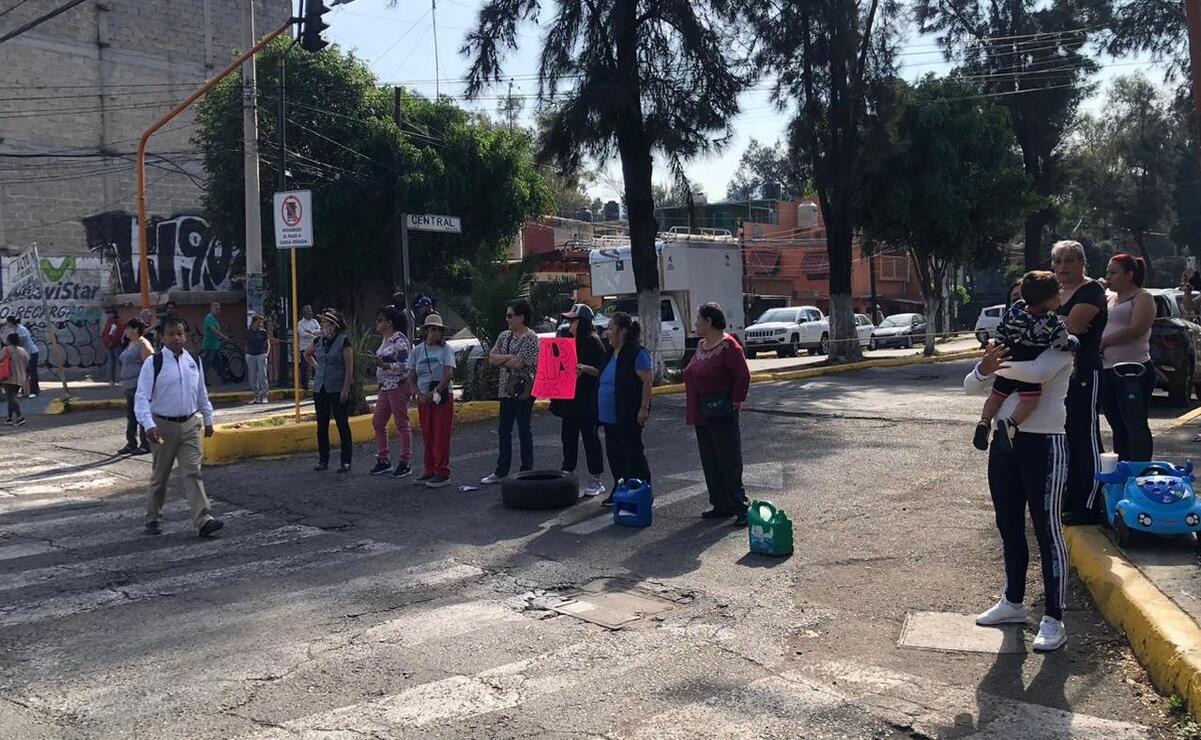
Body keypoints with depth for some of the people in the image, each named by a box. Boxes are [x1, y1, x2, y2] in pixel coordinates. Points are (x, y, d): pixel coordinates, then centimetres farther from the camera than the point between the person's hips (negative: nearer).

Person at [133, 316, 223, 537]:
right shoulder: (153, 363, -9)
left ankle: (203, 520, -10)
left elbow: (201, 392, 16)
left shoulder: (193, 361, 5)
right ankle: (153, 518, 27)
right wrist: (149, 425, -24)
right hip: (164, 425, -3)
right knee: (160, 475, 10)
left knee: (193, 472, -4)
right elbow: (141, 396, -14)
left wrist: (208, 419, 19)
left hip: (190, 424, 3)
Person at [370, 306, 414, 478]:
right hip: (385, 387, 10)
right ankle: (383, 460, 21)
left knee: (402, 424, -2)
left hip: (398, 386, -10)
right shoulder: (385, 340, 13)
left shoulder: (399, 341, -14)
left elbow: (403, 366, -21)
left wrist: (384, 365, -29)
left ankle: (404, 463, 4)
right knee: (377, 422, 11)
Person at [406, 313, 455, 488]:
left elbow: (449, 373, -11)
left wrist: (435, 392, -19)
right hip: (423, 399, 4)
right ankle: (430, 471, 16)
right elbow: (411, 378, 6)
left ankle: (442, 473, -2)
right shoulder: (416, 351, 8)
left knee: (441, 435, -5)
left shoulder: (445, 349, -1)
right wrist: (420, 395, -10)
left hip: (443, 396, -4)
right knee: (427, 436, 7)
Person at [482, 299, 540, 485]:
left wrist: (500, 360, -5)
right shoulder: (504, 336, 10)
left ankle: (527, 471, 11)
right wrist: (509, 358, -12)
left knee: (524, 431, 1)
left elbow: (519, 363, -21)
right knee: (504, 431, 11)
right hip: (506, 391, 7)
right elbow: (491, 358, 2)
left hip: (523, 391, -7)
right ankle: (501, 471, 19)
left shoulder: (531, 339, -11)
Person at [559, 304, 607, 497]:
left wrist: (584, 368, -30)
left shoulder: (593, 342, -10)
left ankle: (595, 481, 4)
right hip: (569, 396, 8)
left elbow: (601, 370, -15)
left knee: (590, 436, -3)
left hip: (587, 398, -8)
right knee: (568, 436, 11)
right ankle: (567, 473, 21)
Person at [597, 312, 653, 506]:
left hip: (628, 416, -9)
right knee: (615, 454, 14)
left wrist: (644, 408, -20)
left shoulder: (637, 353, -14)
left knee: (633, 453, -2)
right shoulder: (611, 353, 13)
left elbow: (648, 381, -17)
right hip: (610, 415, 9)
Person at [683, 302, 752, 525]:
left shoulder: (728, 346, -15)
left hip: (721, 414, -9)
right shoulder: (701, 345, 13)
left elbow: (743, 376, -19)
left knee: (729, 462, -4)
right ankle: (721, 506, 22)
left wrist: (736, 401, -13)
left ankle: (740, 507, 3)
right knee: (710, 462, 13)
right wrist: (692, 410, 14)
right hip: (701, 415, 9)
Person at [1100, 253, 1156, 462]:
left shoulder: (1142, 298, -2)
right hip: (1107, 372, 7)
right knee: (1118, 426, 11)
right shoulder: (1108, 299, 20)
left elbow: (1137, 329, -17)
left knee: (1135, 426, -6)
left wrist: (1103, 342, -14)